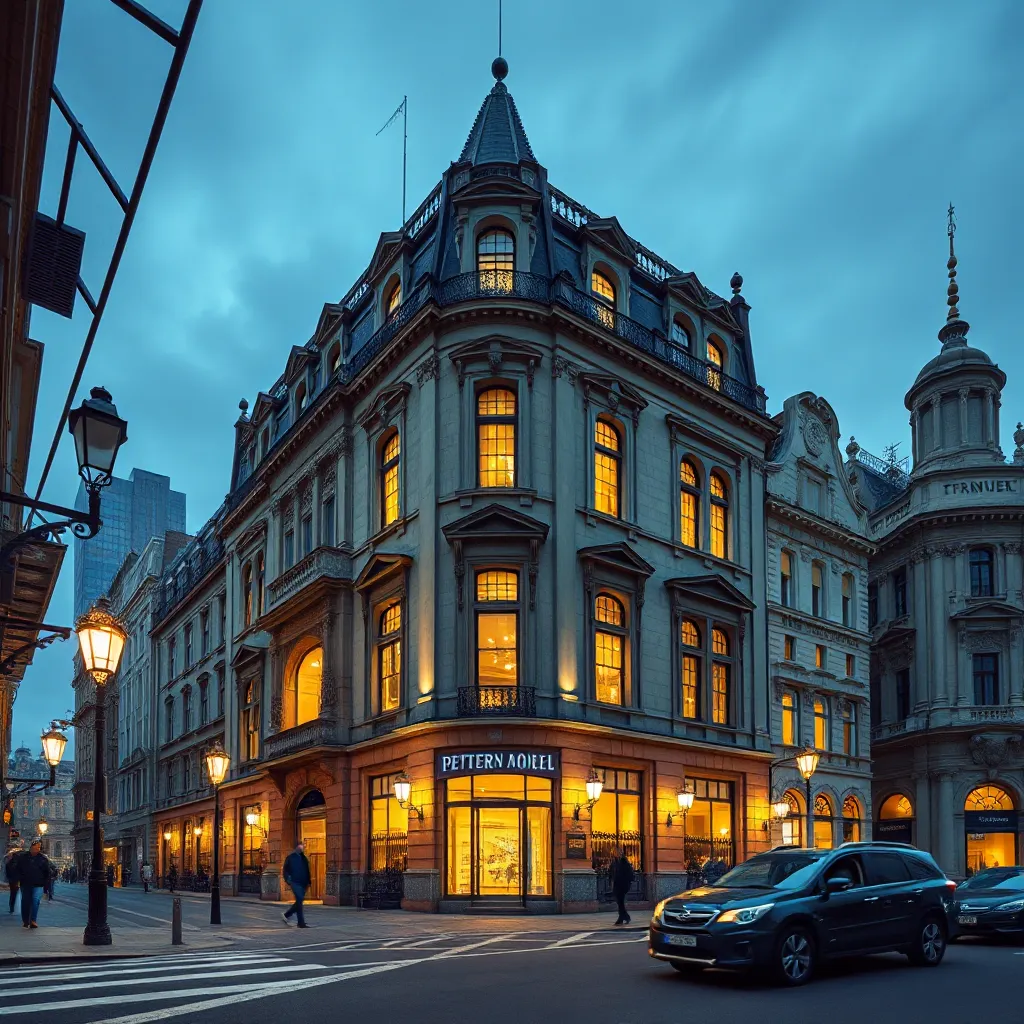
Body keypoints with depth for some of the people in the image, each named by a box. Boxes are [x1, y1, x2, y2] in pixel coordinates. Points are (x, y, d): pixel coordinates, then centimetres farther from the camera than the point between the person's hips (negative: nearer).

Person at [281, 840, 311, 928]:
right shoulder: (290, 857, 0)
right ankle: (301, 923, -9)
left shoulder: (303, 857, 16)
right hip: (295, 883, -7)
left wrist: (308, 881, 11)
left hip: (303, 883, 7)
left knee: (299, 901, 11)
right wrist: (288, 879, -12)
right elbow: (285, 869, 0)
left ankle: (286, 915, 30)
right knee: (299, 900, -11)